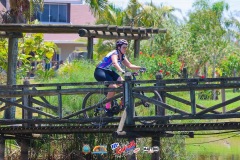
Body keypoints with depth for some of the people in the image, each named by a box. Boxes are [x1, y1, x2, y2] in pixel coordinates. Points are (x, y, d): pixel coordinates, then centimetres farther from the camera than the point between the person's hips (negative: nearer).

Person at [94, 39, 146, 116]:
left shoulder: (122, 56, 6)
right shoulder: (115, 53, -21)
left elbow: (130, 65, 7)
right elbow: (115, 63, -41)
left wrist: (140, 68, -7)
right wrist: (121, 71, -57)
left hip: (110, 72, 8)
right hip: (100, 71, -8)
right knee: (113, 86, -30)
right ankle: (107, 107, -18)